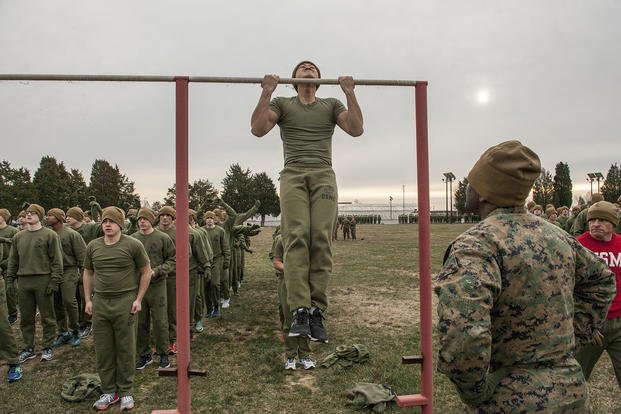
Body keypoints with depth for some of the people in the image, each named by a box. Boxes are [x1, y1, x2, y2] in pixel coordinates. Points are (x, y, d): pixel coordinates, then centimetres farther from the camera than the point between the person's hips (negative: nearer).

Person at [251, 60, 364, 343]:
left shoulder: (331, 105, 21)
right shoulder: (282, 104, 19)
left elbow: (356, 129, 5)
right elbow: (258, 129, 2)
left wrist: (350, 93, 0)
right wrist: (267, 93, -3)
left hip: (323, 176, 1)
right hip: (293, 175, -1)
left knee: (321, 241, -13)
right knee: (296, 238, -18)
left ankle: (317, 312, -11)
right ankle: (300, 311, -20)